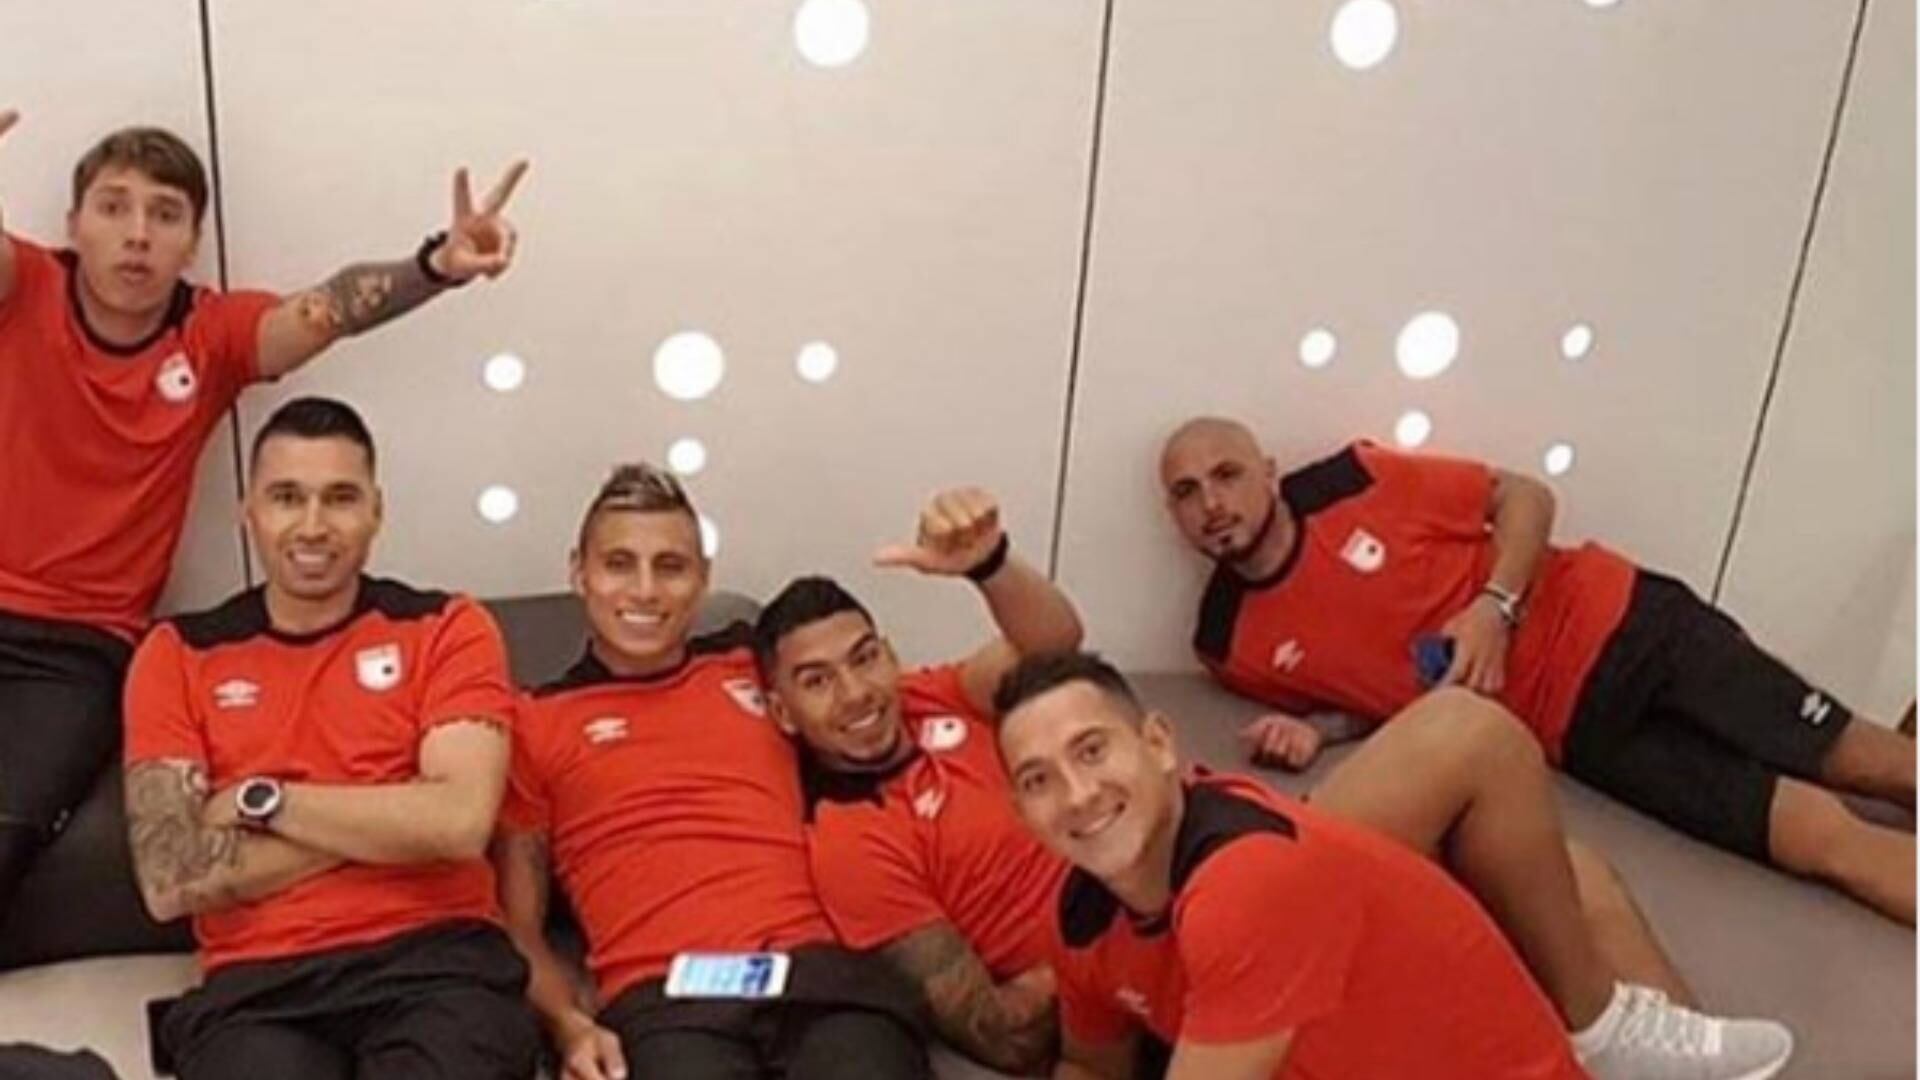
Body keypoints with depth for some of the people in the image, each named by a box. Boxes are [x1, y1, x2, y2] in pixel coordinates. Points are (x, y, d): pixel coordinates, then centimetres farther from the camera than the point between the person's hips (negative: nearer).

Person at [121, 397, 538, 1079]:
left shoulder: (446, 628, 8)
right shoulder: (177, 655, 11)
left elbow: (459, 820, -8)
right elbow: (170, 882, 0)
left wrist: (259, 801, -2)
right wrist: (392, 818, -4)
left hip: (436, 962, 0)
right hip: (257, 986, 1)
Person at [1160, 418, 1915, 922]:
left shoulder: (1356, 481, -10)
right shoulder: (1233, 646, -6)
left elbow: (1524, 496, 0)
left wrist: (1495, 605, -16)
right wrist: (1309, 731, -12)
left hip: (1614, 619, 0)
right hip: (1576, 728, 0)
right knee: (1824, 835, -9)